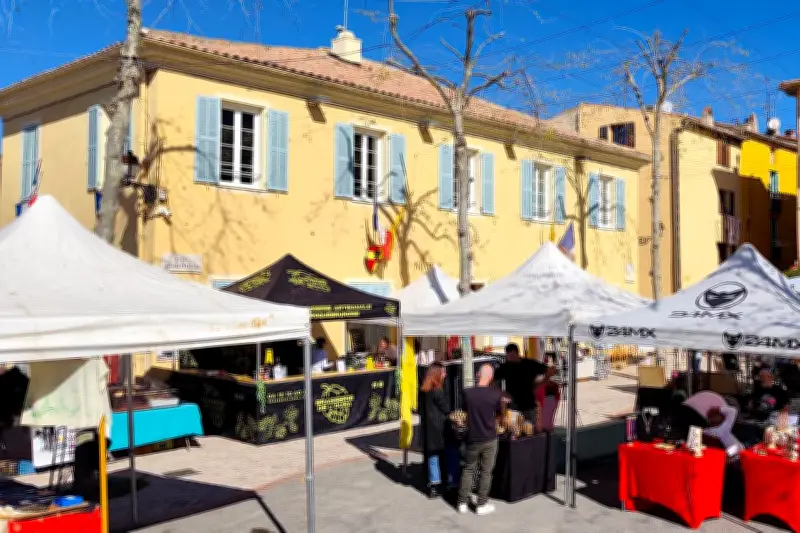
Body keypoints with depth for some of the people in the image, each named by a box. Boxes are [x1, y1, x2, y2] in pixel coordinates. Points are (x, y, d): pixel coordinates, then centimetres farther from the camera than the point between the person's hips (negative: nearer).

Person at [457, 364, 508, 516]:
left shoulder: (468, 393, -12)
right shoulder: (496, 394, -13)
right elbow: (500, 412, 1)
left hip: (472, 438, 1)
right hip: (489, 439, -1)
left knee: (468, 469, 15)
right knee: (486, 472, 10)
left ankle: (462, 503, 19)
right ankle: (481, 505, 16)